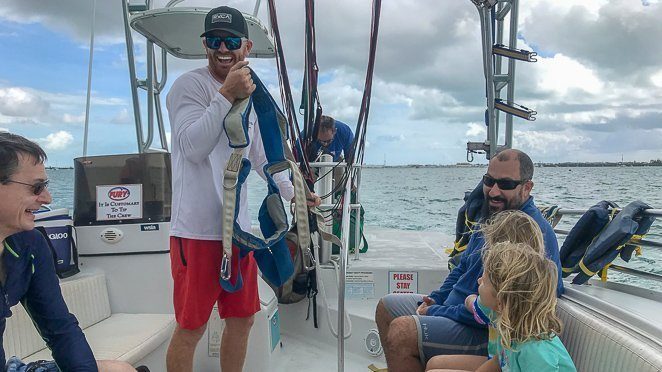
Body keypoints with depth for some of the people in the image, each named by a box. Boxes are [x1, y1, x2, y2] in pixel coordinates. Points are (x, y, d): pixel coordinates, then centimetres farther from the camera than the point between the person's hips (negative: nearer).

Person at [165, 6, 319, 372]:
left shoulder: (249, 94, 16)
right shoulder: (190, 85, -6)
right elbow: (193, 147, -20)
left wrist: (292, 192, 25)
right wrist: (227, 95, -21)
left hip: (238, 227, 7)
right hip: (198, 229, -7)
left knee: (242, 318, 16)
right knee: (190, 327, 2)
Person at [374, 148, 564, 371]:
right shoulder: (493, 216, 8)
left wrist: (437, 312, -17)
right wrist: (436, 299, 3)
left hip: (490, 332, -10)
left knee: (401, 331, -26)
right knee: (387, 306, 13)